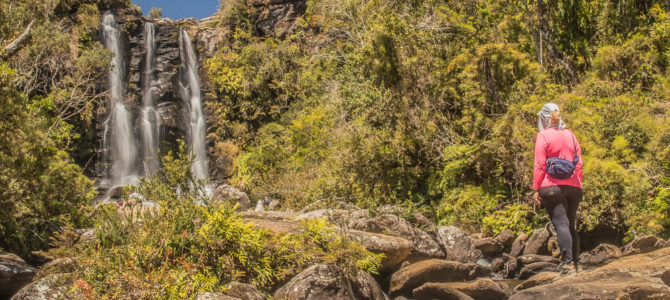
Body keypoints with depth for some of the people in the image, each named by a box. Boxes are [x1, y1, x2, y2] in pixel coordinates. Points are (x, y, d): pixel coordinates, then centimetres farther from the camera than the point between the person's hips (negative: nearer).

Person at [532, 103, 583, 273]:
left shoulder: (543, 135, -2)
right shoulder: (570, 135, 15)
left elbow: (539, 165, -7)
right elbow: (579, 163, 14)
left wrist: (536, 189, -5)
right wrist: (577, 186, 19)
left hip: (552, 187, -5)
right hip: (573, 186, 6)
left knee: (561, 224, -11)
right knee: (571, 225, 12)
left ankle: (567, 262, -18)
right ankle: (576, 263, 14)